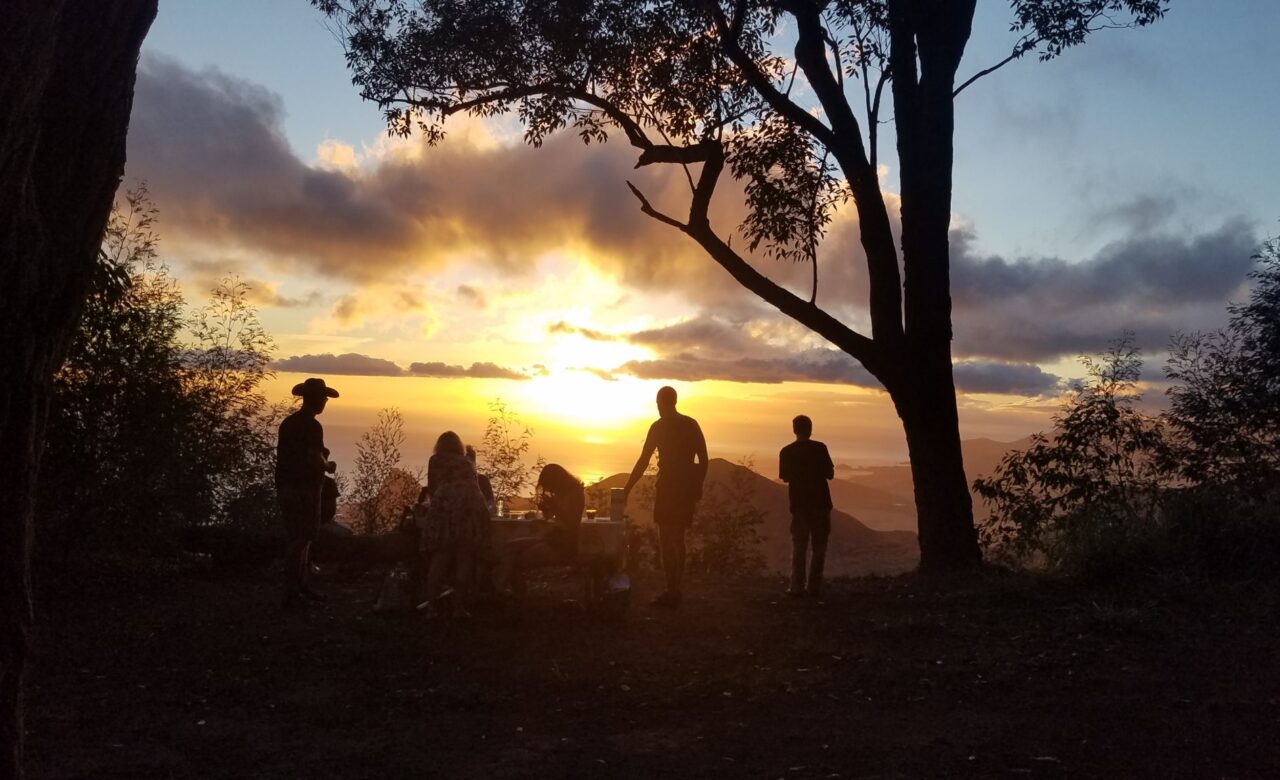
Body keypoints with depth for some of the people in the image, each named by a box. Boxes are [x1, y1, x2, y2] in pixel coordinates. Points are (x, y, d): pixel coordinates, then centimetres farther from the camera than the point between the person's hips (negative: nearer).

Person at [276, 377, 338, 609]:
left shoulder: (288, 422, 11)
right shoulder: (312, 426, -15)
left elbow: (284, 454, 16)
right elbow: (316, 460, -23)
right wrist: (328, 466, -2)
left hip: (286, 487, 8)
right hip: (304, 490, -8)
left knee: (299, 538, 18)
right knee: (301, 540, -2)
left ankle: (300, 586, 28)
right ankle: (291, 594, 0)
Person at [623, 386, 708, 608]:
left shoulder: (659, 427, -5)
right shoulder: (691, 424, 9)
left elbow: (643, 462, -6)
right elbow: (703, 459, 6)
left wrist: (627, 489, -1)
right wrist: (698, 486, 14)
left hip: (669, 485, -6)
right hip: (688, 486, 6)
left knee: (666, 540, -3)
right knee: (678, 538, 16)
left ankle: (672, 592, -6)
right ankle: (678, 590, 19)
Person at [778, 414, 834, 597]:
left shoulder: (786, 452, -1)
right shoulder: (820, 448, -5)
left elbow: (785, 478, 6)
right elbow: (830, 474, -2)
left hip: (799, 503, 1)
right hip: (820, 502, -1)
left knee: (799, 546, 7)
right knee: (819, 545, 7)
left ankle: (797, 587, 1)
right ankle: (814, 586, 4)